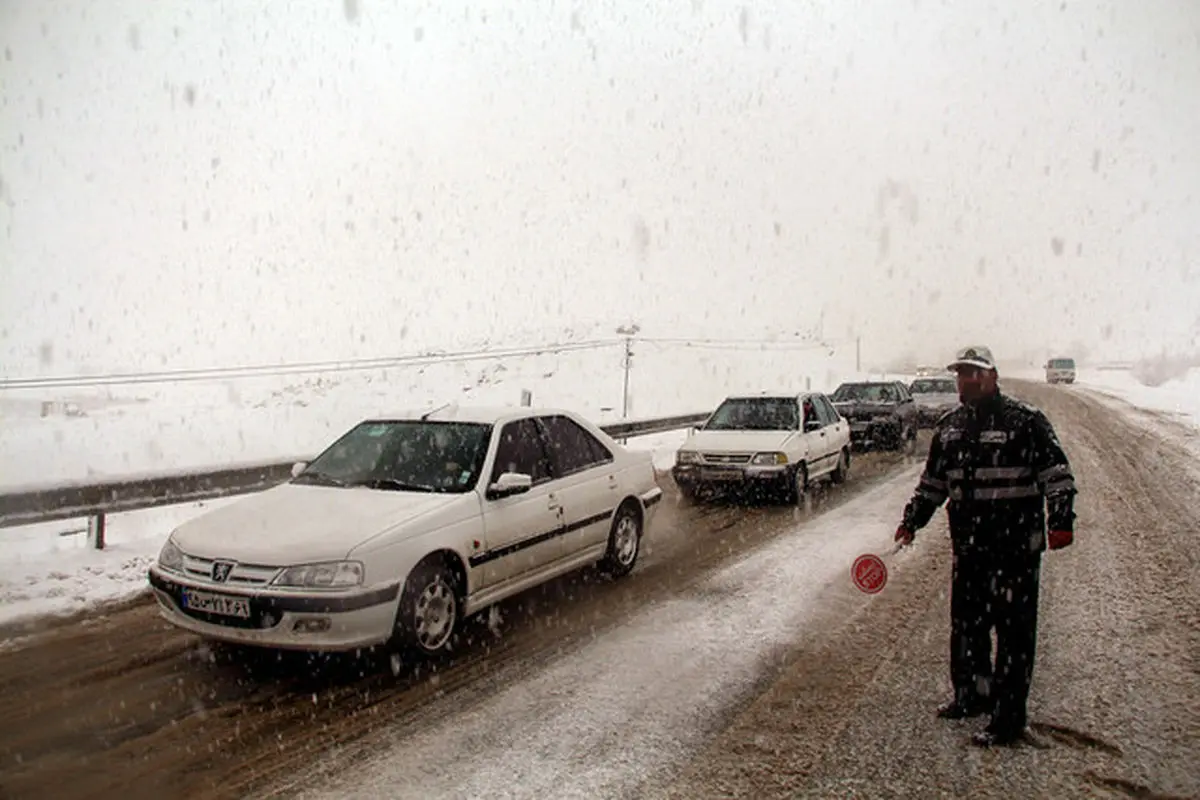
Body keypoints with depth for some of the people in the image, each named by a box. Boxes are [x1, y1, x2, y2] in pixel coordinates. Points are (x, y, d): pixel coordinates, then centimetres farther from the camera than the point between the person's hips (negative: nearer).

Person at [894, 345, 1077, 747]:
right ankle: (973, 694, 35)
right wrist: (912, 520, 16)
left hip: (1016, 547, -6)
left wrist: (1060, 519, -19)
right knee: (965, 624, 16)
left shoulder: (1025, 420, -7)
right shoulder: (949, 425, 12)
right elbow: (932, 481, 20)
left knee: (1014, 630, 0)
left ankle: (1009, 718, 9)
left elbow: (1057, 473, -9)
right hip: (968, 547, 7)